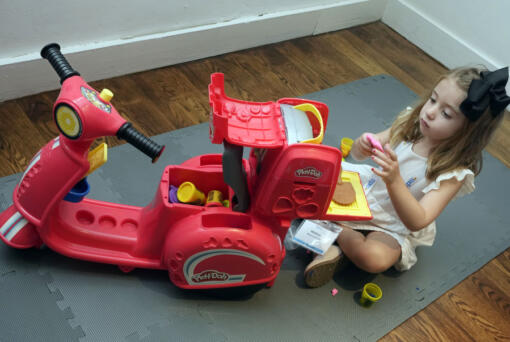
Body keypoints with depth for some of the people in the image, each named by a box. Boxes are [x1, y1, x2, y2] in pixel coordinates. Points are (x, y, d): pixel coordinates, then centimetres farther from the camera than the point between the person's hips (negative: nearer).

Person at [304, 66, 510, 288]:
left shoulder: (454, 172, -24)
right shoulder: (410, 123, -10)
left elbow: (417, 222, -32)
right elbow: (357, 154, -4)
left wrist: (394, 180, -46)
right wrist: (362, 146, -29)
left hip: (394, 227, -4)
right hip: (368, 188, 5)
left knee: (374, 258, -35)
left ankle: (338, 231, -9)